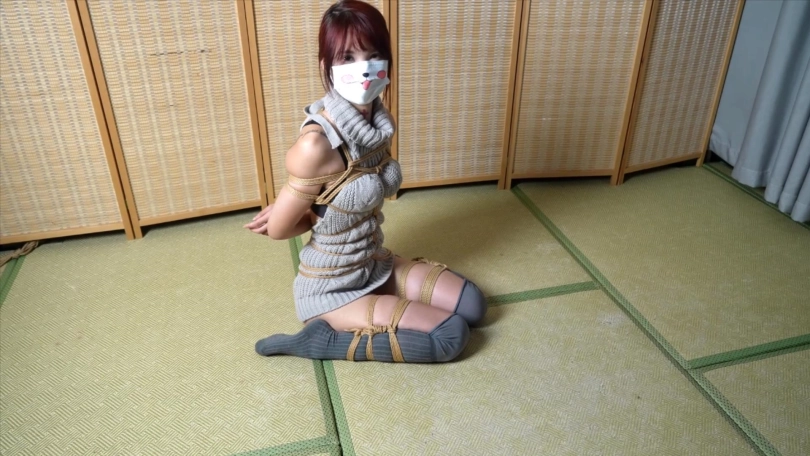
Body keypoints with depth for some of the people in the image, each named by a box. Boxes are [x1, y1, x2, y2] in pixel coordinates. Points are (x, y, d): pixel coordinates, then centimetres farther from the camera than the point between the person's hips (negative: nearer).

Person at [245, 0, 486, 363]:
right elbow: (278, 229, -17)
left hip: (377, 266, 7)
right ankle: (321, 338, -1)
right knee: (452, 335, -10)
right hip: (331, 290, -7)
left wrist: (290, 208, -8)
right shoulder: (316, 144, -30)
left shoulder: (377, 124, -6)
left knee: (472, 306, 6)